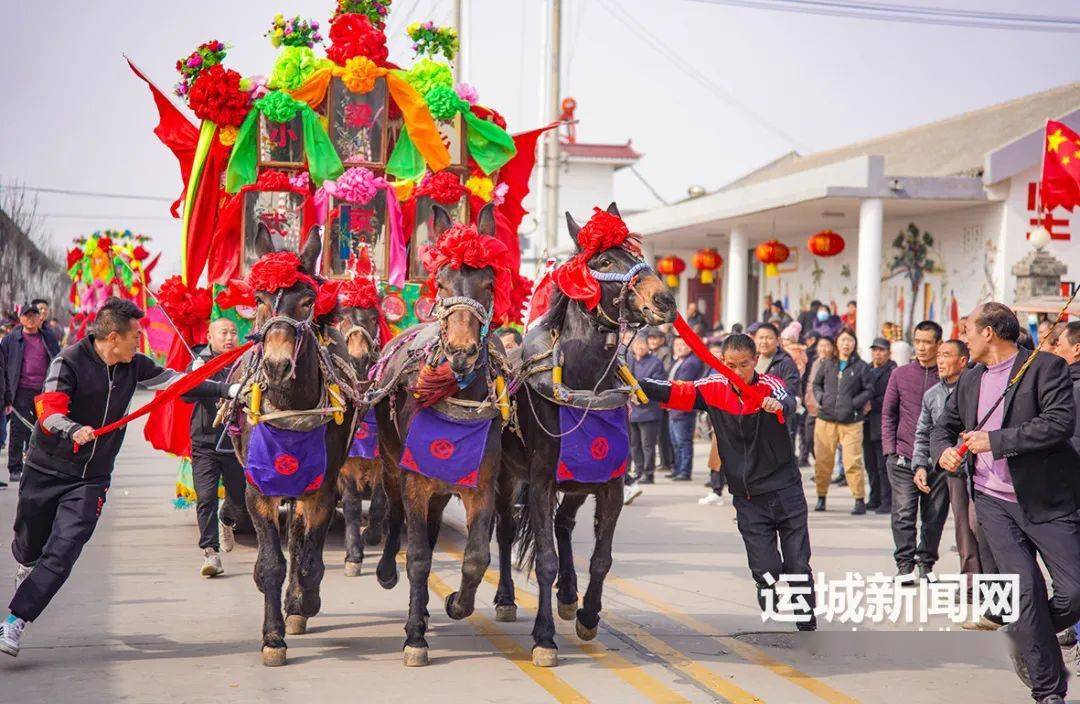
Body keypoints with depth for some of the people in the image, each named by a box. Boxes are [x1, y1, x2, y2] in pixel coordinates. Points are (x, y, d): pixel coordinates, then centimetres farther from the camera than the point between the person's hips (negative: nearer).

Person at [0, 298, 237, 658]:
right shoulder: (69, 361, -14)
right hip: (46, 470, -3)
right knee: (30, 545, 13)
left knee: (62, 553, -13)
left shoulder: (133, 365, 2)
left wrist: (227, 390, 8)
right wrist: (74, 430, -42)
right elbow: (50, 411, -22)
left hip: (91, 479, 3)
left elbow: (174, 380, 11)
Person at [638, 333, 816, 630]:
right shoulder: (714, 388, -3)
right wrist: (636, 383, -29)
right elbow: (677, 393, -13)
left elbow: (789, 402, -32)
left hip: (787, 493, -1)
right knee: (766, 571, -6)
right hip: (748, 500, 1)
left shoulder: (769, 385, -11)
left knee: (798, 566, 4)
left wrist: (779, 405, -57)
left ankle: (807, 625, 21)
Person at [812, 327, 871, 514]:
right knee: (822, 460, 5)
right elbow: (816, 384, 19)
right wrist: (821, 398, 1)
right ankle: (821, 497, 19)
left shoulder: (860, 366, 3)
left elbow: (868, 390, 4)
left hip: (851, 421, -3)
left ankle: (860, 499, 0)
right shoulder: (827, 364, 10)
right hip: (826, 419, 3)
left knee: (853, 462, -9)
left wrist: (854, 403, -8)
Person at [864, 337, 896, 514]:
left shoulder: (893, 371, -5)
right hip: (868, 424, 7)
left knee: (884, 464, -8)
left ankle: (888, 502, -5)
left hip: (883, 424, -7)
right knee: (871, 464, 11)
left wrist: (872, 404, -14)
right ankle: (875, 499, 19)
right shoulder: (867, 370, 19)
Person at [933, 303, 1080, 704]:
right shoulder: (970, 380, 14)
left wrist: (995, 441, -18)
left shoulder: (1045, 367, -5)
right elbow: (944, 426, 25)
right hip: (994, 501, 3)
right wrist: (943, 451, 1)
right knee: (1025, 587, -9)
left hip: (1047, 501, -3)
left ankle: (1025, 639, 21)